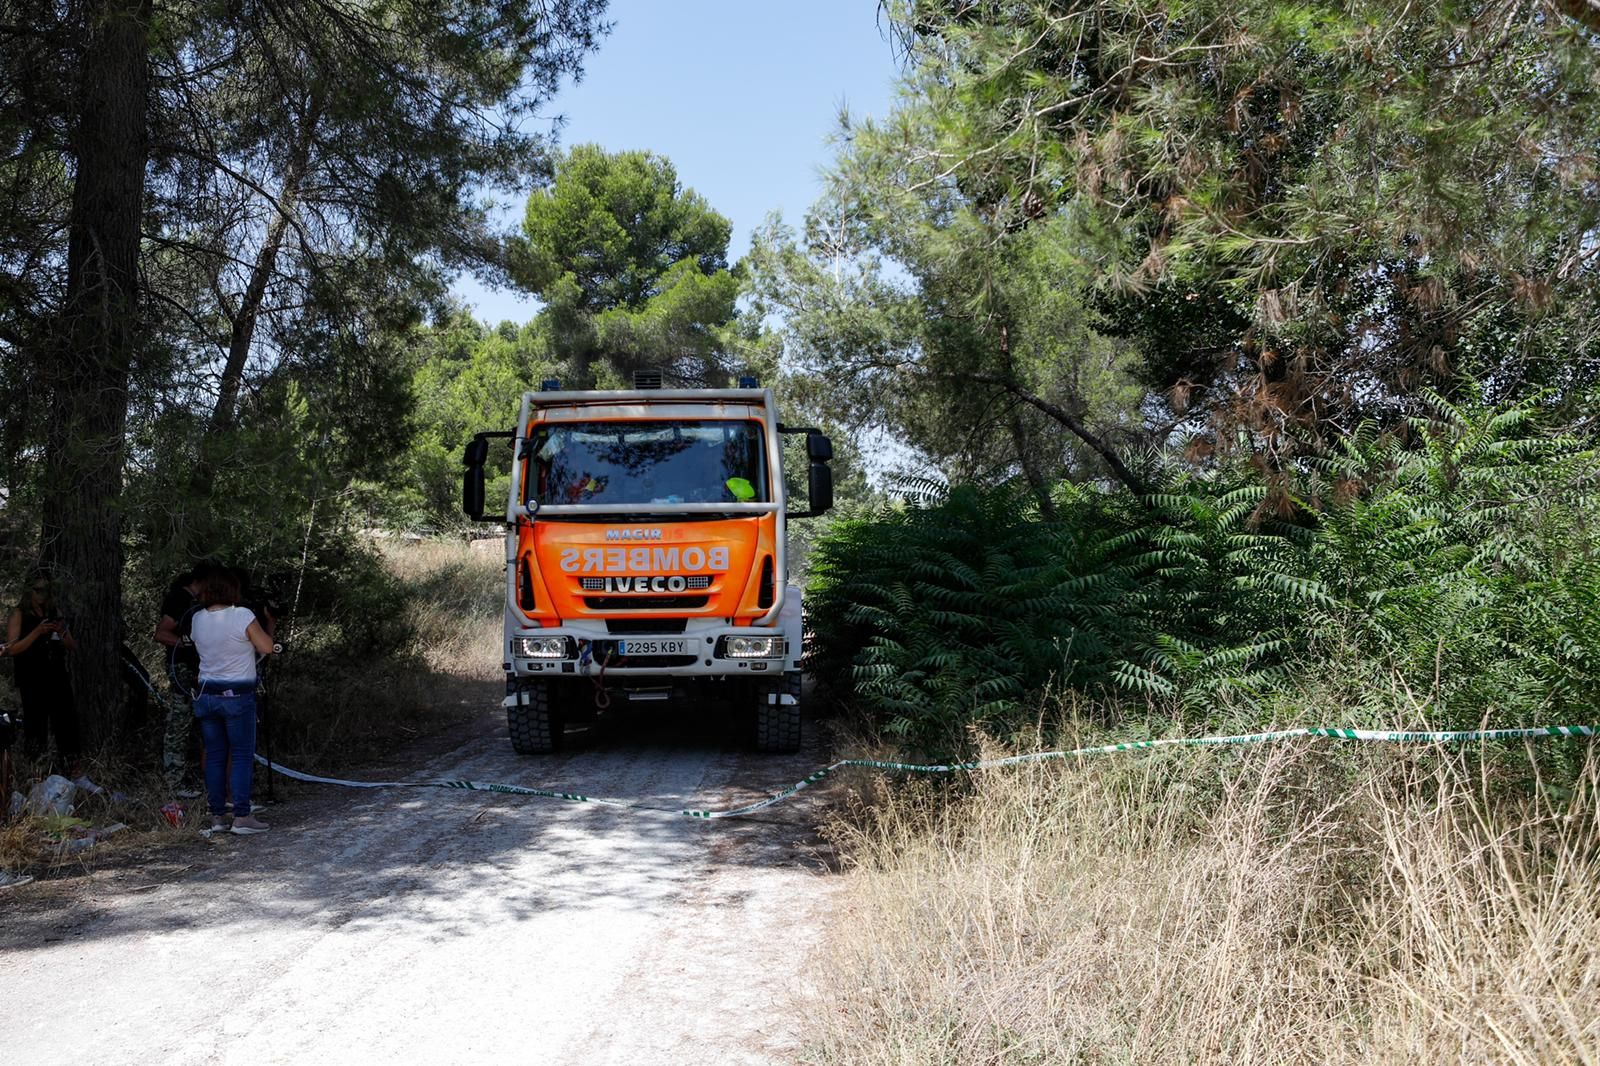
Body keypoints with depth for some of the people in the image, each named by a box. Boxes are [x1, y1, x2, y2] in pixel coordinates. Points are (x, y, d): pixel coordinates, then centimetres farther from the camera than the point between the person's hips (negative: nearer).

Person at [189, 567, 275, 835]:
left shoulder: (197, 619, 3)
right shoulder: (243, 616, -13)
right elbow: (266, 648, -8)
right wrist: (265, 626, 9)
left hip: (206, 694, 5)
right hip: (238, 695, -5)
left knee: (215, 756, 10)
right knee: (242, 755, 0)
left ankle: (217, 816, 12)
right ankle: (242, 816, -3)